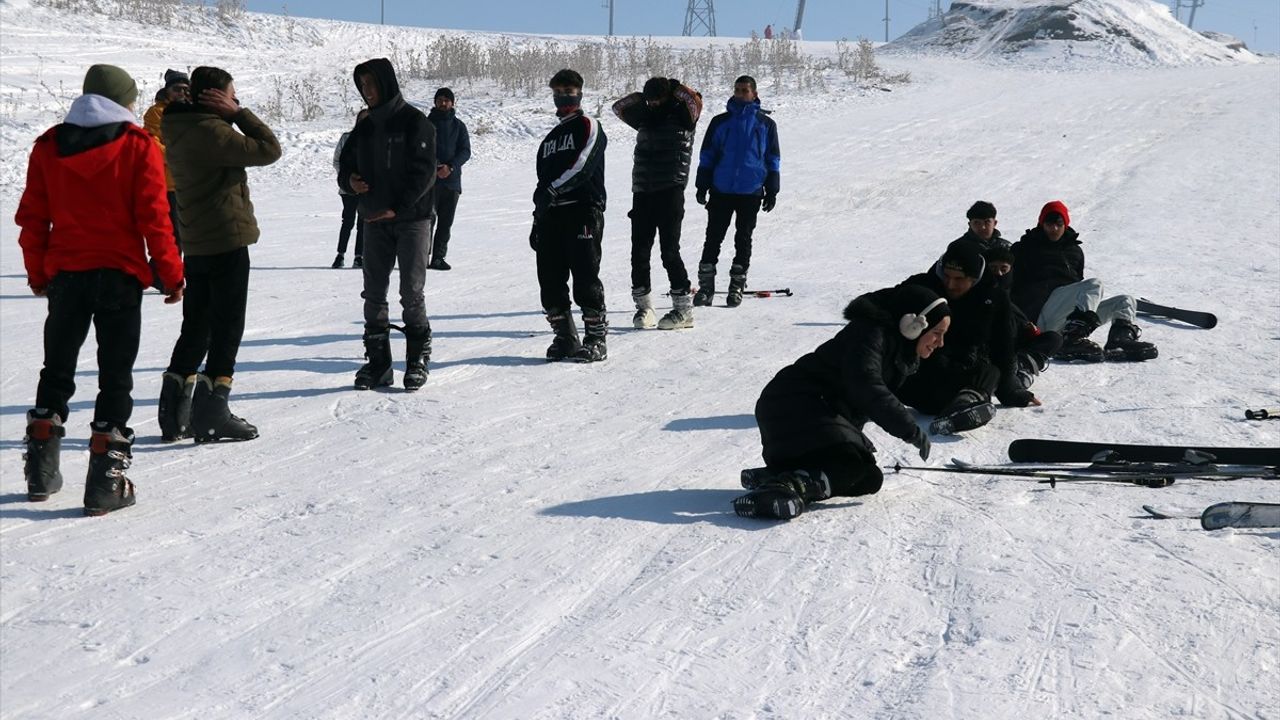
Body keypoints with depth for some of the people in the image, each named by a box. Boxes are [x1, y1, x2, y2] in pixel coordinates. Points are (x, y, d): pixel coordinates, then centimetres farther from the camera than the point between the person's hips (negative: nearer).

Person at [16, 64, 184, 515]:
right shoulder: (138, 147, -6)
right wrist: (171, 275, -1)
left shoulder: (48, 146, 5)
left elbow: (32, 218, 7)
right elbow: (153, 218, -9)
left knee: (57, 372, 17)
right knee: (115, 377, 2)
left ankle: (41, 471, 21)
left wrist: (37, 275, 17)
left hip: (65, 275, 4)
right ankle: (106, 482, 0)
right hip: (120, 275, -3)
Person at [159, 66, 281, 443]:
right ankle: (211, 413, -2)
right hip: (227, 241, -9)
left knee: (197, 326, 16)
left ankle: (175, 413, 17)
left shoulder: (181, 130, 12)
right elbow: (269, 149, -14)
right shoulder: (211, 131, -17)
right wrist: (238, 113, -10)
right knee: (227, 327, -2)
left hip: (197, 243, 9)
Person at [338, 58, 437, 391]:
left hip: (412, 218, -6)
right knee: (374, 292, 5)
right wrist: (349, 180, -4)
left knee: (411, 292, -5)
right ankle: (377, 361, 12)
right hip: (375, 221, 6)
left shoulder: (415, 122, -5)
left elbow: (424, 170, -12)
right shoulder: (364, 128, 14)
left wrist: (398, 207, -18)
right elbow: (346, 164, 21)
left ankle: (418, 359, 7)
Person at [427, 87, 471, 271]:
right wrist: (434, 166, -17)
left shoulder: (459, 126, 10)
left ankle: (438, 257, 8)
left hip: (452, 179, 2)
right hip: (429, 179, -2)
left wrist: (451, 166, -14)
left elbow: (466, 151, 3)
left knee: (446, 221, 3)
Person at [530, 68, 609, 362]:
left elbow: (582, 166, -12)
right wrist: (537, 221, 21)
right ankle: (565, 337, 12)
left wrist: (553, 190, -17)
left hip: (583, 212, -7)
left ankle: (596, 339, -3)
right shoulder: (551, 138, 27)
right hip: (552, 216, 7)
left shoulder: (588, 126, 4)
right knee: (550, 280, 3)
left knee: (585, 279, -9)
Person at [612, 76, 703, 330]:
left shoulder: (682, 115, 1)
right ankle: (643, 306, 12)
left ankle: (683, 308, 0)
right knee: (639, 251, 3)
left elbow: (695, 101, -17)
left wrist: (676, 88, -2)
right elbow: (619, 107, 25)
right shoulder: (645, 116, 17)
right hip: (642, 192, 6)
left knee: (670, 251, -7)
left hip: (670, 192, -6)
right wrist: (640, 97, 13)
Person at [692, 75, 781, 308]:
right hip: (721, 191, 1)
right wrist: (702, 186, 3)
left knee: (743, 239, 6)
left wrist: (772, 190, 3)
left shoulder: (766, 124, 5)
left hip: (751, 192, 0)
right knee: (713, 237, 1)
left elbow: (773, 159, 8)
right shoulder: (720, 122, 6)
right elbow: (707, 156, 9)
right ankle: (705, 286, 6)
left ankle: (737, 286, 13)